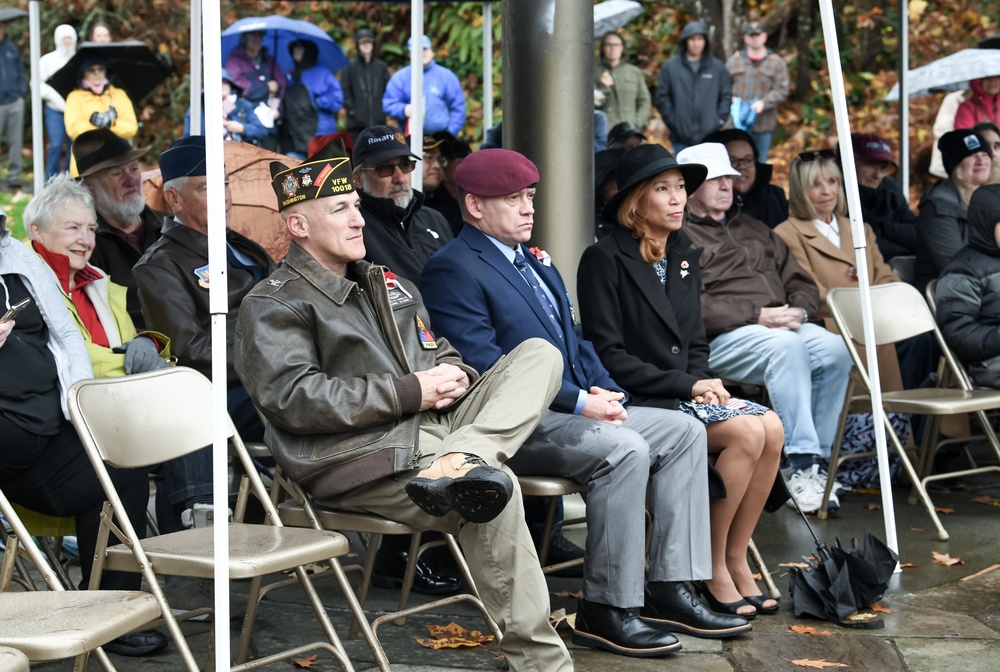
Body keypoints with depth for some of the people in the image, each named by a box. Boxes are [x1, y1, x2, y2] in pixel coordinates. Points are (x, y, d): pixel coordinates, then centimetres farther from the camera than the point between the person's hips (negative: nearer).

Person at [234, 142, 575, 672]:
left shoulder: (388, 285, 26)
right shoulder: (271, 306, 0)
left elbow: (441, 352, 30)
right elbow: (295, 398, -15)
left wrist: (454, 376, 2)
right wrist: (411, 391, -14)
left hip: (438, 426, 8)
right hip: (360, 459, -8)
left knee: (539, 353, -9)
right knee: (496, 494, -31)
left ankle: (454, 463, -35)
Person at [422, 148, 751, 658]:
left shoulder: (534, 261, 22)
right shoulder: (452, 269, -9)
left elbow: (572, 340, 24)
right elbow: (484, 366, -19)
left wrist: (605, 391, 2)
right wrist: (578, 402, -20)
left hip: (568, 408, 10)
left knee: (683, 431, -2)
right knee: (624, 449, -29)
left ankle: (669, 591, -4)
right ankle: (606, 611, -20)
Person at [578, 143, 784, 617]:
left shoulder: (683, 257, 15)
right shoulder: (605, 258, -8)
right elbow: (607, 355, -13)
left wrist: (703, 383, -2)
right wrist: (685, 385, -18)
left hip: (682, 396, 7)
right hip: (634, 401, -7)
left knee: (772, 428, -19)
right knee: (747, 431, -26)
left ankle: (736, 559, -9)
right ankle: (711, 569, -14)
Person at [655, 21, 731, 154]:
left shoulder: (718, 67, 7)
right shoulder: (670, 67, 3)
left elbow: (726, 97, 9)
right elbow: (662, 98, 3)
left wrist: (719, 120, -1)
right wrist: (672, 121, -4)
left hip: (710, 137, 1)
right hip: (681, 138, -1)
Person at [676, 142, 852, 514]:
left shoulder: (755, 230, 30)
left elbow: (801, 282, 26)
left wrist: (799, 310, 1)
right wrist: (757, 316, -16)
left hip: (785, 327, 6)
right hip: (722, 338, -6)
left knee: (834, 348, -26)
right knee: (786, 346, -36)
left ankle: (815, 461, -22)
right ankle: (801, 463, -36)